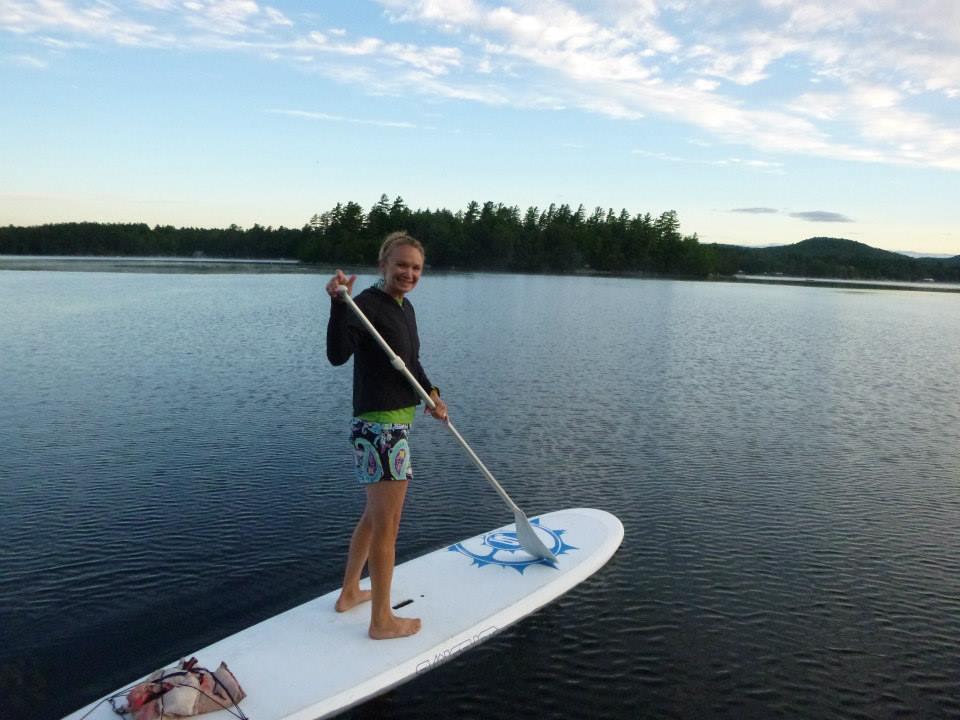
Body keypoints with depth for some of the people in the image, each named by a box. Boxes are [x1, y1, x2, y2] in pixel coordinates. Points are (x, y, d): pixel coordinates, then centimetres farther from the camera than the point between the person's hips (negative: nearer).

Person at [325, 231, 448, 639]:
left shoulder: (404, 308, 12)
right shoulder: (367, 304, -15)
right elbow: (337, 355, -29)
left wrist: (431, 394, 6)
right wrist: (339, 303, -40)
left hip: (398, 422, 10)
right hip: (380, 426, -10)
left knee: (374, 516, 23)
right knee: (387, 525, 2)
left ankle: (350, 593, 41)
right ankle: (382, 620, 19)